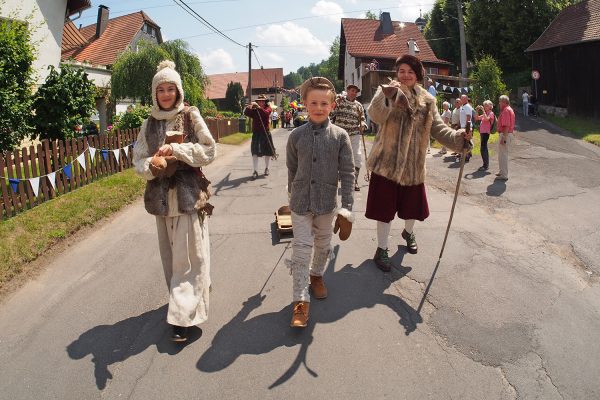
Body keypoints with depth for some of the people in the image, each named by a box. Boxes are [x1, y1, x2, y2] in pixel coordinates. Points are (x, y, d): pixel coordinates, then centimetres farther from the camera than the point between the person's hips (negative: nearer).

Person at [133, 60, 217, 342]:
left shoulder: (191, 117, -1)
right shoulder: (149, 124, 8)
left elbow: (210, 151, -6)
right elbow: (138, 159, 6)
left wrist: (176, 150, -16)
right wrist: (152, 165, -17)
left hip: (188, 194, -4)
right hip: (161, 195, 4)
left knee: (187, 254, -5)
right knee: (169, 252, 13)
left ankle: (183, 316, 0)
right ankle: (187, 298, 33)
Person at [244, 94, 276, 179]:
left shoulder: (268, 108, -1)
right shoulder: (254, 110, 3)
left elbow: (266, 113, -23)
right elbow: (246, 113, -13)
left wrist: (258, 107, -34)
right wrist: (248, 107, -31)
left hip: (265, 133, 0)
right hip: (256, 133, 0)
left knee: (268, 151, 11)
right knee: (255, 151, -10)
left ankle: (266, 168, 31)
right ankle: (255, 171, -10)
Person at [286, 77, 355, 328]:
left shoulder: (340, 135, -7)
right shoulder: (296, 135, -5)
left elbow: (347, 172, -6)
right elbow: (291, 170, 7)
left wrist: (347, 204, -11)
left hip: (327, 202, 1)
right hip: (301, 202, -1)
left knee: (323, 245, 18)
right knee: (301, 248, -2)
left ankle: (317, 275, 46)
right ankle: (301, 301, 4)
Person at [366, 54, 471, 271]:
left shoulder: (427, 101, 7)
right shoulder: (388, 92, -5)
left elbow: (438, 128, 5)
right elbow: (376, 115, -23)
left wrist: (458, 136, -12)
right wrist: (389, 93, -36)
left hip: (413, 164, 4)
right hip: (387, 161, -3)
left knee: (412, 204, 16)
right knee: (385, 205, 2)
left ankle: (408, 232, 49)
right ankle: (381, 249, 19)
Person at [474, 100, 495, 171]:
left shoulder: (491, 113, -7)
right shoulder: (484, 114, 17)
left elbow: (486, 119, -25)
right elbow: (476, 118, 18)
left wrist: (483, 111, -22)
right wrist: (477, 111, 7)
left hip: (486, 132, -9)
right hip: (482, 132, 9)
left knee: (483, 148, -12)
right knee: (484, 148, 13)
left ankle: (486, 165, -9)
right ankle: (486, 164, 21)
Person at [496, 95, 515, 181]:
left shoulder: (506, 110, -17)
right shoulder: (509, 109, 16)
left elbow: (506, 126, -24)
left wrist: (503, 138, -26)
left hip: (505, 135, -11)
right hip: (507, 134, 11)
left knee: (503, 155, -6)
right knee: (502, 154, 19)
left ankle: (504, 175, -2)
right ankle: (502, 172, 30)